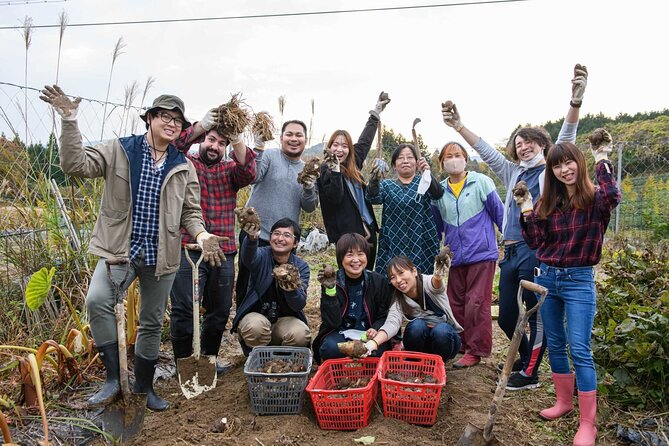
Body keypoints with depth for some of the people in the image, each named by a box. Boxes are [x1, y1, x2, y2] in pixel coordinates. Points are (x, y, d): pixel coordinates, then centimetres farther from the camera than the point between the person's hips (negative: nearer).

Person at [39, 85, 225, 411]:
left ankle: (144, 386, 31)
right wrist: (69, 121, -17)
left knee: (152, 323, 12)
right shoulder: (119, 150, 0)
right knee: (97, 300, -28)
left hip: (161, 255, 2)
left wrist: (202, 235, -12)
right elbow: (76, 164, -8)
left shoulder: (184, 168, 6)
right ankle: (114, 378, -10)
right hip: (120, 249, -2)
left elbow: (190, 211, 7)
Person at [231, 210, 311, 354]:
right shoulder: (262, 256, -10)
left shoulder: (301, 267, -5)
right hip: (255, 315, -1)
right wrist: (252, 237, -61)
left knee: (300, 334, -28)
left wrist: (292, 290, -40)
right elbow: (248, 257, -37)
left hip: (285, 319, 2)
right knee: (256, 326, -34)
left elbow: (300, 305, -16)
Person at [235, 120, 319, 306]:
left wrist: (309, 188, -12)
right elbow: (252, 177, -22)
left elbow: (309, 207, 6)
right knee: (247, 287, 6)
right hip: (255, 235, -4)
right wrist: (258, 149, -32)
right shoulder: (268, 156, -4)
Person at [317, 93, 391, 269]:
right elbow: (334, 199, -22)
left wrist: (376, 112, 31)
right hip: (348, 236, -7)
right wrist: (335, 170, -27)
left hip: (368, 230, 8)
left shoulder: (353, 166, 10)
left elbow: (365, 141, 24)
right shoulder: (325, 171, -8)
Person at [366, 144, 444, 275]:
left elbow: (437, 194, -13)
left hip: (422, 245, 0)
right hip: (393, 245, 0)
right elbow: (374, 198, -10)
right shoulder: (386, 185, 10)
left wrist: (427, 173, -32)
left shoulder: (423, 182, 8)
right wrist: (375, 180, -31)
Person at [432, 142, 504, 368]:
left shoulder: (481, 182, -3)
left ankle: (476, 350, 10)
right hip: (455, 258, 5)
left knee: (476, 303, -3)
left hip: (481, 254, -4)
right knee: (456, 304, 11)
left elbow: (499, 212, 0)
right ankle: (463, 345, 26)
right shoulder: (440, 191, 8)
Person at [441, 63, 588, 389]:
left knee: (537, 314, 4)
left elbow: (565, 139, -11)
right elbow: (486, 151, 14)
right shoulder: (513, 173, 19)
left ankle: (531, 372, 20)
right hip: (511, 253, 6)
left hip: (537, 252, -6)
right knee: (506, 316, 13)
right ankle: (525, 356, 38)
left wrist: (575, 102, -28)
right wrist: (458, 126, 4)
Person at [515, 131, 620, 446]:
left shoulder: (594, 198, -7)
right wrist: (527, 211, -6)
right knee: (555, 345, 15)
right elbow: (535, 243, 2)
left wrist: (602, 161, -21)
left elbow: (613, 198, -33)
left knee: (580, 351, -5)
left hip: (579, 281, -5)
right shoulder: (547, 202, 5)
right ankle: (564, 402, 32)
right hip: (546, 278, 5)